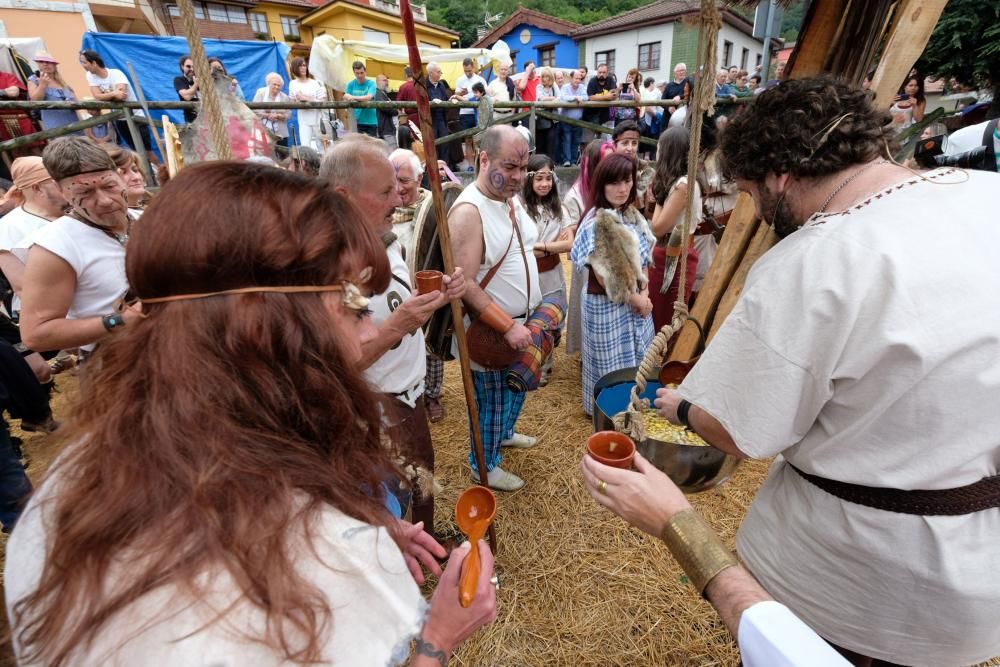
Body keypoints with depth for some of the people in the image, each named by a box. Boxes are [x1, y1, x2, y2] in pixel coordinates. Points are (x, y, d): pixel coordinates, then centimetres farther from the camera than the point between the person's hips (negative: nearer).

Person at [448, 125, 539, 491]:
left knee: (517, 388, 26)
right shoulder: (468, 211, -24)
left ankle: (505, 432, 54)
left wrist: (538, 309, 10)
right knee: (491, 401, 10)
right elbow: (464, 285, -27)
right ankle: (484, 466, 33)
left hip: (521, 322, 8)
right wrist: (508, 327, -26)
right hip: (490, 331, -8)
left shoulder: (511, 199, 4)